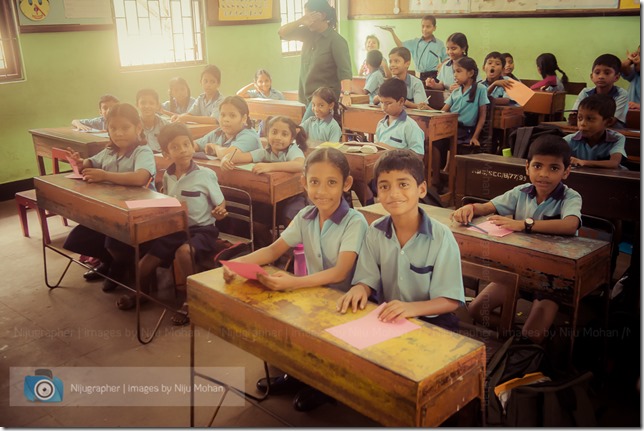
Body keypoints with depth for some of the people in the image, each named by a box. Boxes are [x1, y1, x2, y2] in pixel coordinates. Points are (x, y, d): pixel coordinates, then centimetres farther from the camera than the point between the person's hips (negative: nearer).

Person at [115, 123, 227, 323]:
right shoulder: (167, 176, 2)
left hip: (201, 229, -5)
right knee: (145, 264, 3)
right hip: (175, 229, 6)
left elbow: (220, 204, -5)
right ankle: (142, 292, 40)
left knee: (183, 251, -37)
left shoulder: (206, 175, -13)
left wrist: (219, 212, -26)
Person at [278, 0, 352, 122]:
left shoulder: (336, 40, -13)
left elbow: (344, 70, -21)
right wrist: (300, 21, -8)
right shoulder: (308, 33, 7)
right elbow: (282, 33, 7)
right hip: (306, 95, 7)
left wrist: (346, 94, -35)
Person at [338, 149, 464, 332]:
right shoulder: (375, 231, -1)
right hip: (386, 318, 4)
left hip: (432, 322, -3)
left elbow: (451, 301, -12)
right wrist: (360, 289, -18)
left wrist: (412, 308, -29)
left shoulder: (441, 237, -13)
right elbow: (369, 279, 6)